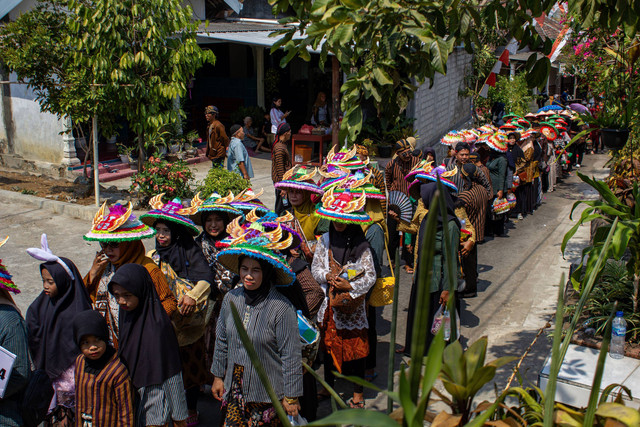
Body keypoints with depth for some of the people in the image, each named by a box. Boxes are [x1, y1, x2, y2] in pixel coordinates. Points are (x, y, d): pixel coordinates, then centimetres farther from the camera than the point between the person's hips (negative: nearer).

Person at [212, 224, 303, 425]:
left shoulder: (282, 308, -20)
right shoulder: (231, 299, -3)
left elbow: (291, 356, -13)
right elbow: (222, 340, 11)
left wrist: (290, 397, -9)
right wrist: (218, 375, 17)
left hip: (268, 393, -5)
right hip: (234, 389, 5)